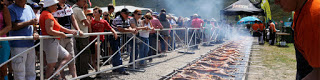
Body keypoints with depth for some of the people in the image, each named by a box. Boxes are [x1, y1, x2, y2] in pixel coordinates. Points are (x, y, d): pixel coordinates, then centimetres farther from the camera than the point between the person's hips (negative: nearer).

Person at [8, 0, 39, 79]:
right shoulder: (11, 9, -5)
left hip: (30, 44, 6)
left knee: (31, 73, 13)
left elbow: (34, 22, 17)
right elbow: (12, 26, -15)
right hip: (18, 46, -6)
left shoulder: (29, 8, 15)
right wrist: (29, 22, -14)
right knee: (20, 74, -2)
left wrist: (35, 32, -2)